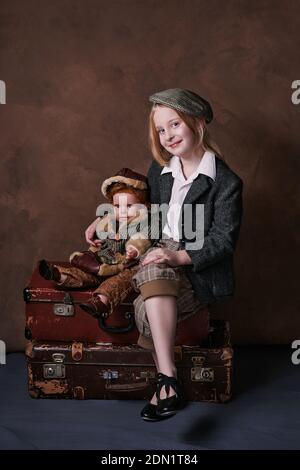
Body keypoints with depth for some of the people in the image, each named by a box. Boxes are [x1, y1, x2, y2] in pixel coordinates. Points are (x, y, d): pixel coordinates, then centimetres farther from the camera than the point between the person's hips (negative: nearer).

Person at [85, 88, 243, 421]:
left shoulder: (226, 181, -9)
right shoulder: (160, 169, 10)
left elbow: (224, 240, -14)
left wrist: (180, 257, -26)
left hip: (200, 269, -4)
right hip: (161, 256, 5)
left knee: (148, 308, -31)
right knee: (155, 274, -32)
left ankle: (166, 383, -18)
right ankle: (168, 381, -30)